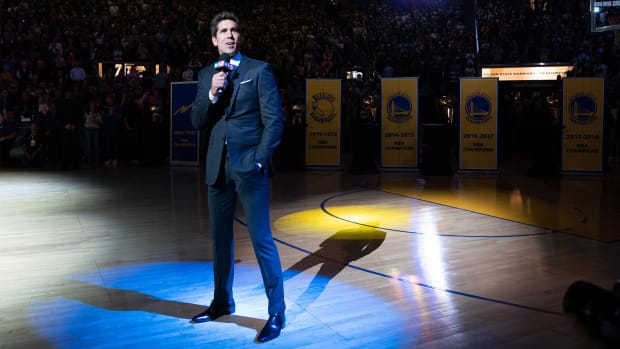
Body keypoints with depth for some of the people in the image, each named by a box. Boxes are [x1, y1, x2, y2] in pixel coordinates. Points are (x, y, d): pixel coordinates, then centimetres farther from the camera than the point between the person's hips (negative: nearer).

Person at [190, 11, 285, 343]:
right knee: (220, 238, 14)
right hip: (218, 167, 5)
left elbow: (274, 121, -6)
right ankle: (222, 301, 30)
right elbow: (197, 122, 6)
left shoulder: (259, 70, -2)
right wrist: (212, 93, -11)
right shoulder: (206, 75, 12)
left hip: (249, 167, -5)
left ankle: (276, 313, 7)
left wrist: (258, 161, -13)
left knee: (261, 239, -4)